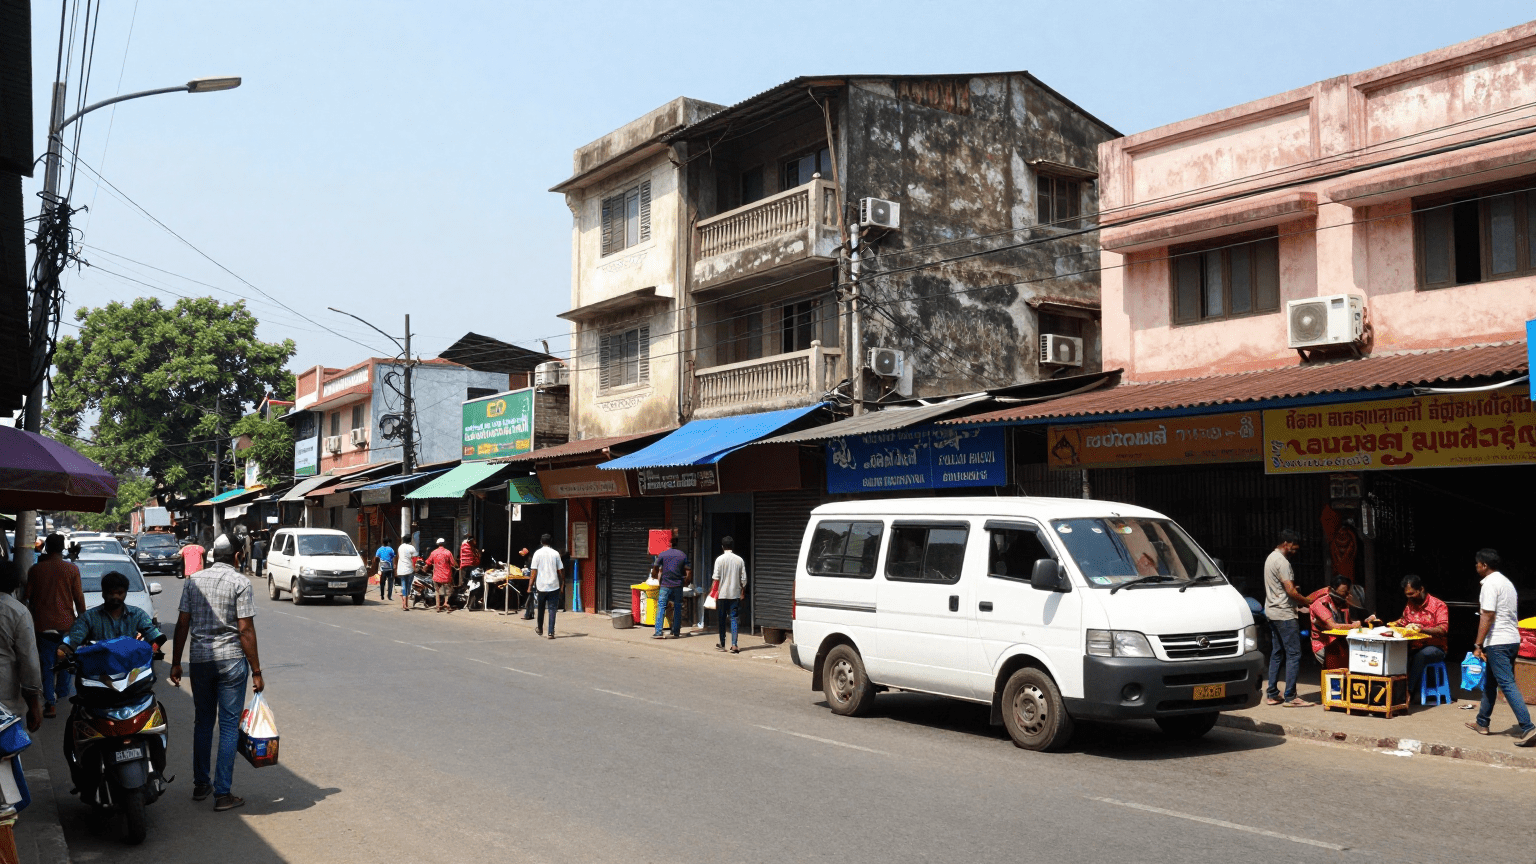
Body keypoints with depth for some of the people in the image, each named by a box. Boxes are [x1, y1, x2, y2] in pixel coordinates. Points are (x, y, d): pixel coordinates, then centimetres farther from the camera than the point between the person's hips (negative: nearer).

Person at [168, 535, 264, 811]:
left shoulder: (194, 580, 5)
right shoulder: (240, 582, -9)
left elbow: (182, 624, 5)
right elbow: (245, 630, -11)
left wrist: (175, 662, 12)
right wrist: (256, 671, -7)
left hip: (200, 660, 5)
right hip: (231, 659, -4)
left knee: (202, 721, 18)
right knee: (229, 725, 1)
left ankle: (201, 784, 26)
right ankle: (222, 793, 1)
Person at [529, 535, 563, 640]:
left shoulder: (537, 553, -2)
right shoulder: (555, 553, 1)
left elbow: (533, 571, -4)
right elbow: (560, 570, 5)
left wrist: (530, 585, 3)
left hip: (541, 586, 0)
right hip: (554, 586, 0)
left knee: (541, 608, 18)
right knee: (552, 609, 1)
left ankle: (539, 629, 34)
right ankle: (550, 633, -6)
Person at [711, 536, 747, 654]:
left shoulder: (720, 559, -6)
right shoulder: (739, 560, 2)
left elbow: (716, 578, -9)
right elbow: (744, 579, 3)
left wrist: (713, 593, 1)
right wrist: (742, 592, 16)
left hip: (722, 594, -2)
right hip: (735, 594, 2)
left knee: (722, 619, 9)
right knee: (734, 619, 2)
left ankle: (722, 645, 15)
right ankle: (734, 645, -8)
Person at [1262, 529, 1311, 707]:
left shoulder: (1271, 558, 15)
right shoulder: (1282, 562, -17)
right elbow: (1291, 591, -20)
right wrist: (1306, 601, -7)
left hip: (1272, 613, 10)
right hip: (1284, 615, -10)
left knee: (1276, 654, 12)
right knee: (1293, 654, -7)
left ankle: (1272, 694, 13)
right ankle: (1290, 697, -7)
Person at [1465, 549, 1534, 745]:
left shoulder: (1489, 583, -13)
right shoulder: (1506, 582, 17)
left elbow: (1487, 617, -19)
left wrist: (1478, 645, -16)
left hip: (1498, 642, -10)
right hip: (1512, 640, 10)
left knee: (1507, 684, -10)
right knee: (1489, 682, 18)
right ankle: (1482, 723, 25)